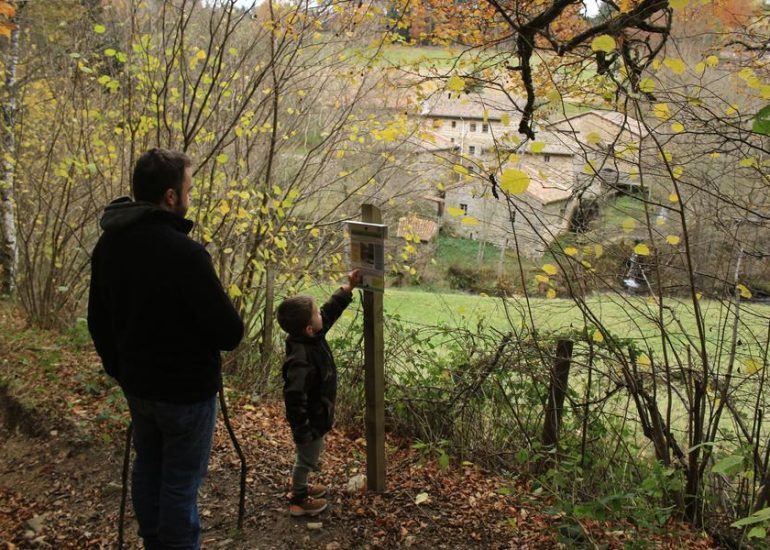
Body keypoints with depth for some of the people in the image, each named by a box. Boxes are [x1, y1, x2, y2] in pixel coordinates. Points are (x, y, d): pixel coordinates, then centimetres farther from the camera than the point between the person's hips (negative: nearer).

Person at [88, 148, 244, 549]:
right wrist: (227, 328, 1)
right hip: (186, 390, -7)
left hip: (137, 386, 8)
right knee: (181, 482, 5)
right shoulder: (183, 252, -26)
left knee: (146, 468, 21)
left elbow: (98, 321, 10)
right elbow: (229, 332, -22)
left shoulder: (107, 245, -1)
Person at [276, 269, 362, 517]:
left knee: (310, 458, 28)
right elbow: (294, 398, -34)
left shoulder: (314, 338, -9)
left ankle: (301, 487, 49)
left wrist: (349, 286, 4)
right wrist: (301, 432, -27)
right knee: (307, 459, 13)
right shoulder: (300, 360, -37)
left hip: (319, 417, 9)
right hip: (310, 422, -9)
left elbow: (331, 310, 6)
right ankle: (298, 500, 33)